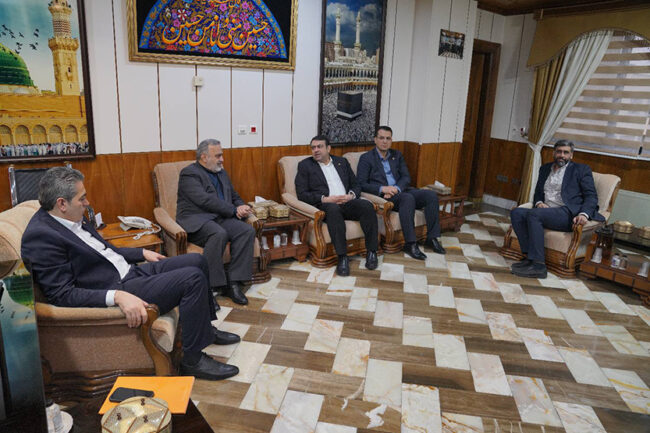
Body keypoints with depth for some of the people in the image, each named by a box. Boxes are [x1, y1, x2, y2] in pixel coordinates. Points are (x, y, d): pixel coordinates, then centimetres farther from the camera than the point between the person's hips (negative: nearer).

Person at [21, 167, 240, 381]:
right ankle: (193, 360, -9)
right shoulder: (40, 237, -20)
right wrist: (117, 297, -35)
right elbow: (62, 294, -25)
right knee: (193, 278, -21)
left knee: (197, 261, 11)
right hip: (116, 289, -10)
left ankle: (205, 328, 27)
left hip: (131, 271, 10)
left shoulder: (71, 219, 8)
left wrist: (142, 253, 21)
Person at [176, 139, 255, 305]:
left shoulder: (221, 173, 21)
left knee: (247, 230, -20)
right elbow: (205, 200, -17)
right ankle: (211, 286, -26)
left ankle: (234, 282, -22)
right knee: (219, 234, -36)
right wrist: (234, 210, -15)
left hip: (220, 218, 7)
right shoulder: (189, 173, -4)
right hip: (196, 221, -7)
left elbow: (234, 196, 25)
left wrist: (241, 207, 0)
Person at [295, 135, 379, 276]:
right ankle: (342, 257, -36)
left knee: (367, 205, -28)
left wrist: (351, 195, -4)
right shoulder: (305, 165, 11)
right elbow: (302, 194, 1)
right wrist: (325, 199, -13)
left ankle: (371, 251, -19)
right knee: (333, 209, -39)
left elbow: (356, 185, 21)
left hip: (347, 202, 4)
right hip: (325, 205, -3)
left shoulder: (342, 162, 22)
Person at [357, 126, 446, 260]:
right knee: (408, 198, -36)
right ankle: (410, 244, -33)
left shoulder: (397, 155, 19)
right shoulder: (366, 158, 3)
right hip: (382, 195, -6)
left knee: (431, 195, -18)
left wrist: (396, 188, -12)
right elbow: (361, 184, -6)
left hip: (401, 191, 6)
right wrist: (382, 188, -21)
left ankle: (432, 238, -12)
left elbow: (406, 177, 10)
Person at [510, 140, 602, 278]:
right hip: (545, 212, 6)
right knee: (516, 212, -21)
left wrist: (584, 214, -19)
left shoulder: (581, 169, 10)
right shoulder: (545, 169, 25)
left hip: (568, 213, -5)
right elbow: (538, 193, 28)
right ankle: (529, 256, -25)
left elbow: (591, 196, 2)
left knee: (533, 214, -32)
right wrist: (539, 203, 2)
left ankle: (538, 265, -33)